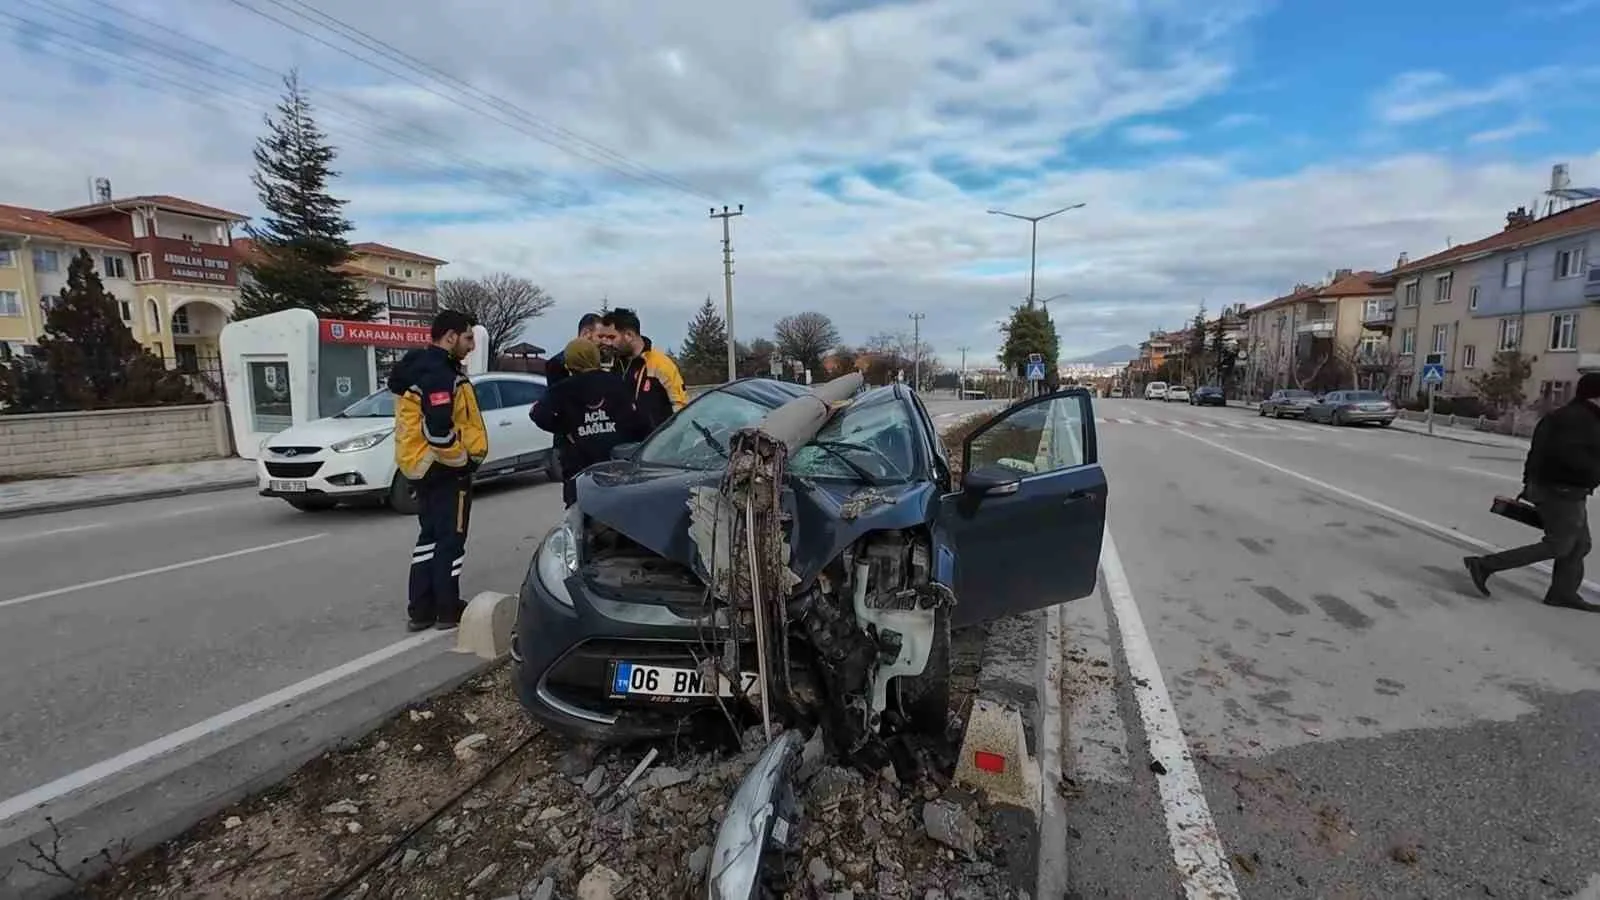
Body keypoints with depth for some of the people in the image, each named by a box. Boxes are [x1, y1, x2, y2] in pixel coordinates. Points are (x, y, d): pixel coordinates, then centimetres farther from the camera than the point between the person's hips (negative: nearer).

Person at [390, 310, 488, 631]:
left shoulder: (419, 368, 13)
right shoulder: (440, 374, -20)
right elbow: (438, 430, -30)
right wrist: (464, 460, -15)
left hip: (422, 466, 10)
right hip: (446, 470, -10)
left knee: (429, 536, 16)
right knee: (450, 540, 1)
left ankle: (421, 609, 21)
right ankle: (447, 610, 11)